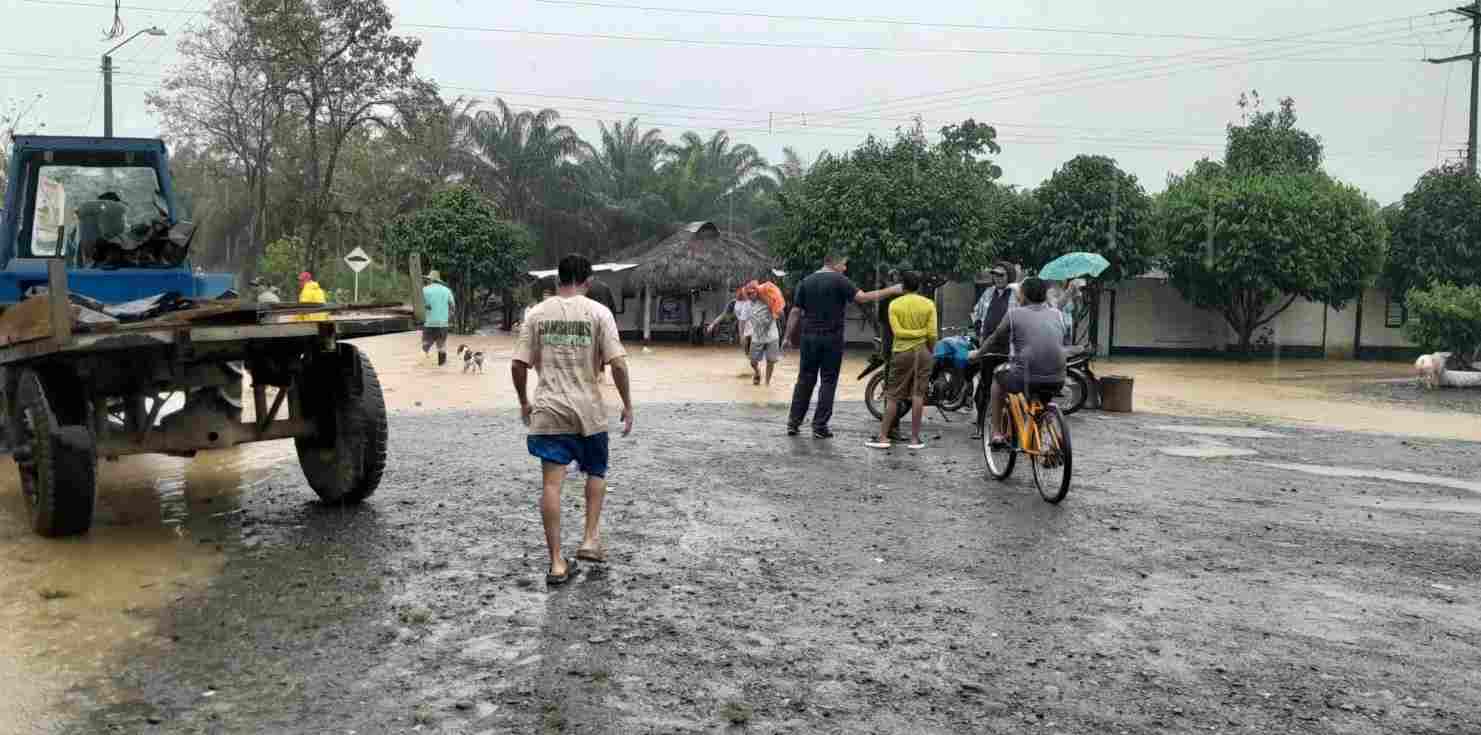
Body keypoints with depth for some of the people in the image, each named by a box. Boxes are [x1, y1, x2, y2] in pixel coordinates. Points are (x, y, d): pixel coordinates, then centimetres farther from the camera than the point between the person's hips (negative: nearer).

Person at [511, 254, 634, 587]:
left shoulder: (536, 313, 3)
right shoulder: (598, 312, -4)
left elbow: (518, 365, 1)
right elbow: (618, 363, -11)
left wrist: (524, 403, 16)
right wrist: (627, 405, -1)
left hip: (548, 411, 1)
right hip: (588, 410, -1)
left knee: (552, 483, 2)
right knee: (596, 472, 22)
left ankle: (557, 563, 4)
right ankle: (590, 540, 16)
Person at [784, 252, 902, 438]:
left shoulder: (806, 282, 8)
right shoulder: (839, 281, -7)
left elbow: (795, 312, 5)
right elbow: (863, 297, -15)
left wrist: (789, 336, 9)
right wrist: (891, 291, -10)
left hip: (809, 337, 4)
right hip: (832, 339, -4)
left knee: (805, 380, 11)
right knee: (828, 381, 3)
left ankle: (793, 423, 11)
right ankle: (820, 427, 2)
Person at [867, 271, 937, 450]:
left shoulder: (895, 304, -2)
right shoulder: (929, 304, 0)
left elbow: (897, 331, -13)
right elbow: (932, 335, -4)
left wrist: (910, 333, 2)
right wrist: (930, 352, 10)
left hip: (902, 352, -1)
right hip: (922, 351, 1)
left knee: (893, 396, 4)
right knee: (918, 395, 2)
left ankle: (883, 436, 3)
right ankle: (915, 438, 3)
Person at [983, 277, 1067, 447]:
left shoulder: (1015, 314, 3)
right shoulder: (1056, 314, 12)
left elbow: (994, 339, 17)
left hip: (1027, 377, -4)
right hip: (1057, 379, 4)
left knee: (998, 376, 28)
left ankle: (997, 433, 24)